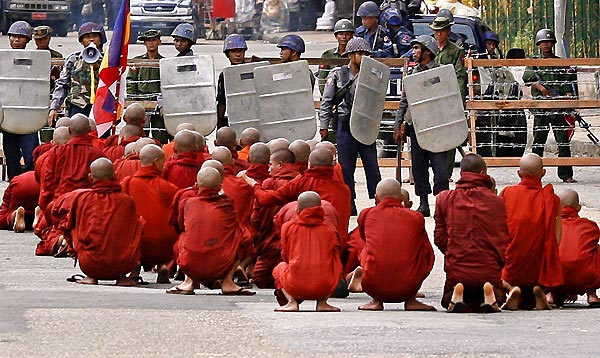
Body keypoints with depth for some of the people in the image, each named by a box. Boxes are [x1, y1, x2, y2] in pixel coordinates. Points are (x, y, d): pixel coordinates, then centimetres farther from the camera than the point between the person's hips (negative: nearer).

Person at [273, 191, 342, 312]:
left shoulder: (288, 227, 9)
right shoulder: (329, 229, 10)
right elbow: (336, 257, 17)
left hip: (295, 287, 0)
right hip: (324, 287, 0)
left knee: (279, 268, 33)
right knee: (336, 268, 34)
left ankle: (292, 302, 8)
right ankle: (322, 302, 13)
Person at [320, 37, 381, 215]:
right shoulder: (337, 75, 3)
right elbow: (326, 102, 3)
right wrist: (324, 126, -2)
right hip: (345, 125, -1)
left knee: (372, 166, 0)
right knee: (346, 167, 2)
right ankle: (349, 203, 8)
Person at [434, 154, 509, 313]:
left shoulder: (444, 199, -1)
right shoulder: (496, 202, -4)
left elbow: (439, 238, 4)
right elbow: (503, 240, -1)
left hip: (456, 270, 0)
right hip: (490, 270, 0)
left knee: (447, 301, 27)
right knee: (498, 299, 29)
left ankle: (457, 297, -12)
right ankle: (489, 295, -11)